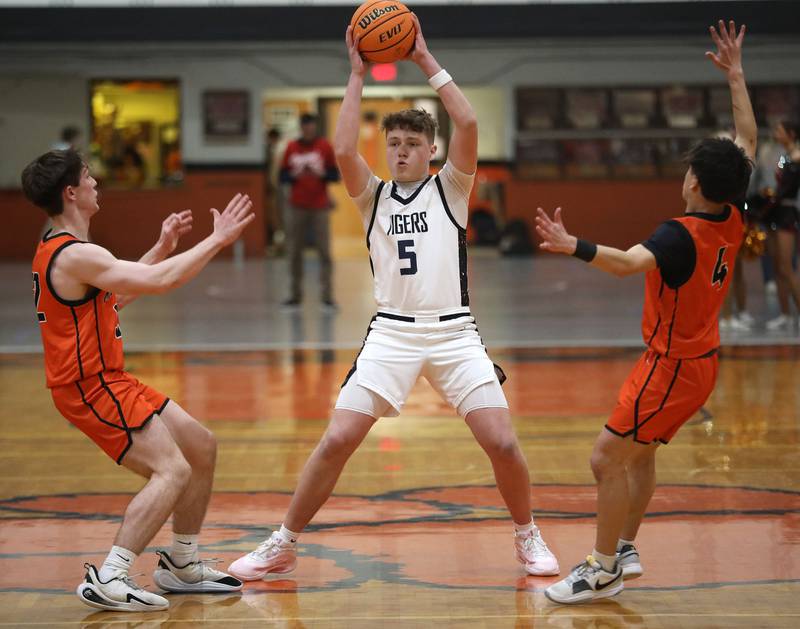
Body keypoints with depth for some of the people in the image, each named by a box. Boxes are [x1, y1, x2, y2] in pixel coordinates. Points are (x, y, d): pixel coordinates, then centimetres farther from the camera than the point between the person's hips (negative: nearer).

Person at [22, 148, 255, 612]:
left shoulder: (61, 251, 13)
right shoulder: (75, 255, -20)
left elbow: (116, 295, 25)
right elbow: (161, 281, -25)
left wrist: (162, 248, 20)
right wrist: (217, 240, -16)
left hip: (109, 381, 11)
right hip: (91, 388, -11)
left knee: (202, 447, 14)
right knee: (172, 470, -20)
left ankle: (183, 566, 23)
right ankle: (107, 581, -19)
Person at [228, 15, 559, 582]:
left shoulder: (450, 187, 7)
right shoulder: (373, 195, 10)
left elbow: (468, 124, -10)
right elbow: (343, 149, -9)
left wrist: (426, 61, -7)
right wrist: (357, 74, -6)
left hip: (454, 332, -1)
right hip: (391, 333, 1)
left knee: (502, 443, -10)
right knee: (337, 440, -9)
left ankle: (529, 537, 15)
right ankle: (283, 546, 6)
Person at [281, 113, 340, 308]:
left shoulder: (325, 146, 2)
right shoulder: (291, 148, 7)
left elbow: (335, 175, 2)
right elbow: (282, 175, 8)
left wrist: (321, 174, -16)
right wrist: (294, 175, -12)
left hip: (320, 207, -2)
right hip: (297, 207, 2)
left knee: (324, 251, -6)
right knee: (295, 252, 2)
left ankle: (327, 296, -6)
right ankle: (295, 295, 8)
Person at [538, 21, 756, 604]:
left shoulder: (680, 235, -27)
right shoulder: (733, 221, -4)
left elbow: (630, 262, -48)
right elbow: (748, 145, 9)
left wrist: (575, 247, -63)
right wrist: (736, 76, 13)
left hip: (673, 368, -9)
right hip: (701, 360, 9)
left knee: (607, 460, -4)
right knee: (640, 453, 22)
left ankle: (603, 571, 3)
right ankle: (624, 550, 30)